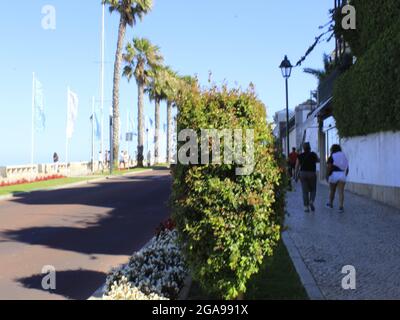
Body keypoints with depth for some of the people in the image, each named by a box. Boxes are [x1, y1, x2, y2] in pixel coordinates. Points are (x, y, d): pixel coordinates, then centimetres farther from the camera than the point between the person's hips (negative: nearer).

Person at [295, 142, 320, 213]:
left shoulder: (300, 156, 1)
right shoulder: (313, 154, -4)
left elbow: (297, 166, 2)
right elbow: (318, 160, 16)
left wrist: (296, 176, 10)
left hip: (303, 173, 2)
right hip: (312, 174, -1)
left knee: (305, 191, 6)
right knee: (313, 190, 14)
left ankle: (306, 207, 3)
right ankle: (311, 202, -11)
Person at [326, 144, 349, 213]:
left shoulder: (331, 157, -3)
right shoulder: (344, 157, 13)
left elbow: (329, 168, -11)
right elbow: (347, 169, 14)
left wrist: (327, 176, -2)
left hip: (334, 175, -2)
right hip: (342, 175, 3)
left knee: (332, 191, 16)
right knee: (341, 192, -6)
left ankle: (330, 204, 34)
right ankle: (341, 207, -19)